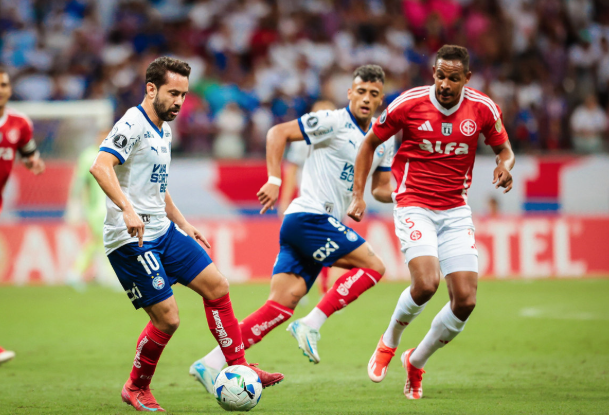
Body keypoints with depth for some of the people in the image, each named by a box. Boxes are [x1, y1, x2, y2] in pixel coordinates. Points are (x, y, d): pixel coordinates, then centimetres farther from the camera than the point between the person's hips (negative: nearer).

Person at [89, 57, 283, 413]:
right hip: (132, 238, -9)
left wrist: (183, 224, 26)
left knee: (216, 285, 4)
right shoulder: (133, 124, -14)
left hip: (164, 231, 9)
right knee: (167, 318, -9)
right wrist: (127, 209, -41)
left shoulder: (164, 131, 16)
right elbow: (100, 166, -30)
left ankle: (238, 368, 12)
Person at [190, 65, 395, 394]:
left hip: (325, 225, 7)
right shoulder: (332, 122, -7)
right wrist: (274, 180, -17)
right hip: (309, 216, -7)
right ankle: (310, 326, -11)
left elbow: (381, 188, 24)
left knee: (282, 303, -3)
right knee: (372, 266, -14)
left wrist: (395, 195, 1)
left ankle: (211, 363, -6)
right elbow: (278, 133, -8)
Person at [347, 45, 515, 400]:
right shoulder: (409, 104, -10)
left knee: (466, 300, -7)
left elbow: (504, 148, 11)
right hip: (415, 206, -3)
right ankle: (389, 342, 5)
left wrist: (505, 165, -13)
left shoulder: (483, 109, -5)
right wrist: (358, 194, -1)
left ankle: (417, 361, 19)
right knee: (426, 283, -26)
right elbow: (370, 143, 5)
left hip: (456, 210, 3)